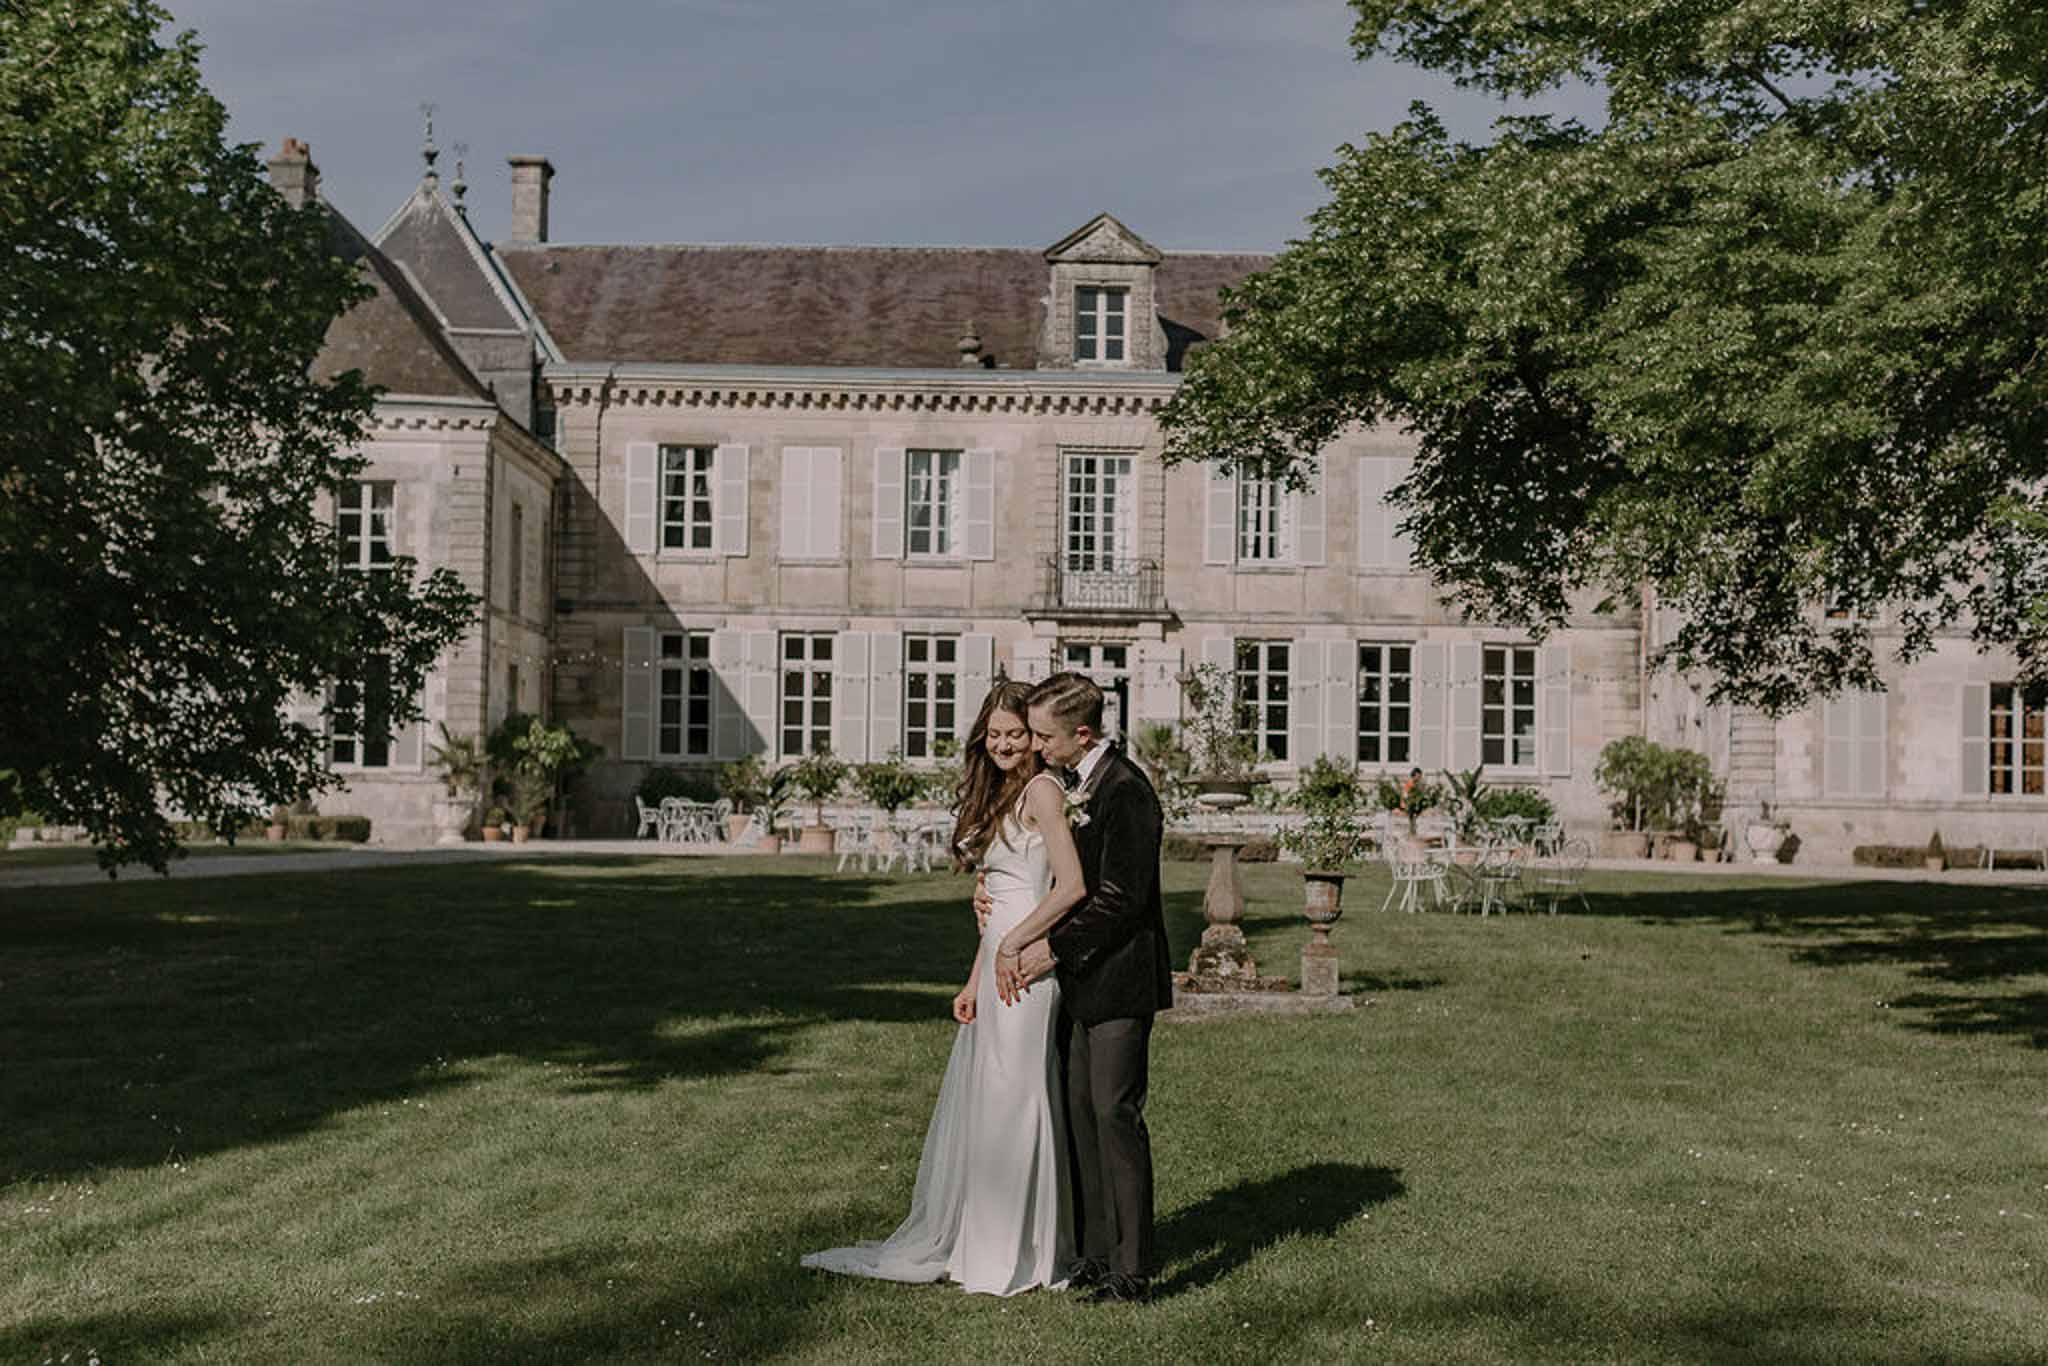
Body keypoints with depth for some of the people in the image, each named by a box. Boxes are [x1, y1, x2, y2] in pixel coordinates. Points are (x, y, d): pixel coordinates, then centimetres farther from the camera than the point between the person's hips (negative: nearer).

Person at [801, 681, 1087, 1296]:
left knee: (1012, 1106, -2)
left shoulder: (1041, 790, -10)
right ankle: (951, 1241, 26)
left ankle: (1017, 1256, 10)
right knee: (976, 1106, 15)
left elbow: (1072, 886, -20)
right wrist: (973, 982, 14)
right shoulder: (1000, 794, 17)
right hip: (998, 967, 9)